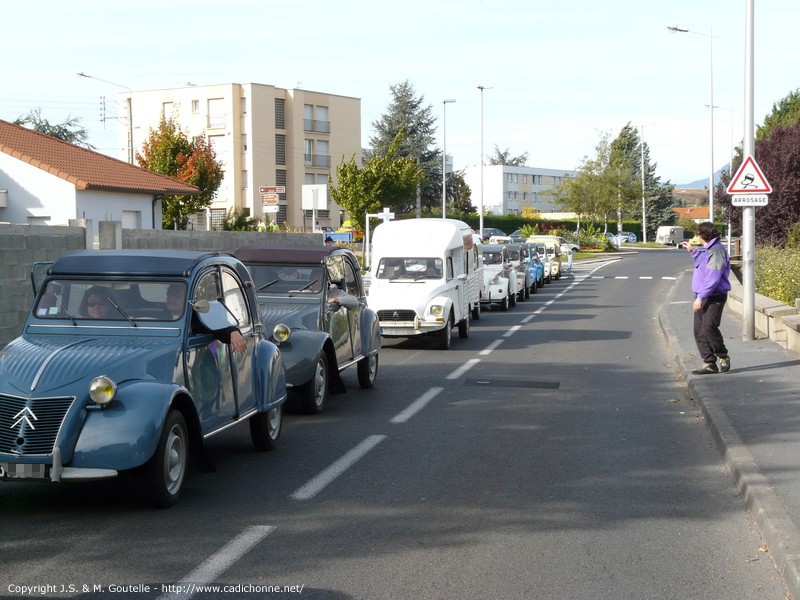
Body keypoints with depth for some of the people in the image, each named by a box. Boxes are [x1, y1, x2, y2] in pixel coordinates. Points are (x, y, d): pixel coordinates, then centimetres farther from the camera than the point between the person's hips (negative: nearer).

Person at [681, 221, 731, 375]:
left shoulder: (717, 251, -16)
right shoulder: (706, 250, 16)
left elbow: (713, 278, -23)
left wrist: (701, 297, -24)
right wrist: (693, 251, 37)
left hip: (714, 297, -10)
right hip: (702, 296, 10)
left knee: (709, 327, -18)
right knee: (699, 331, 4)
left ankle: (723, 357, 3)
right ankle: (709, 364, 7)